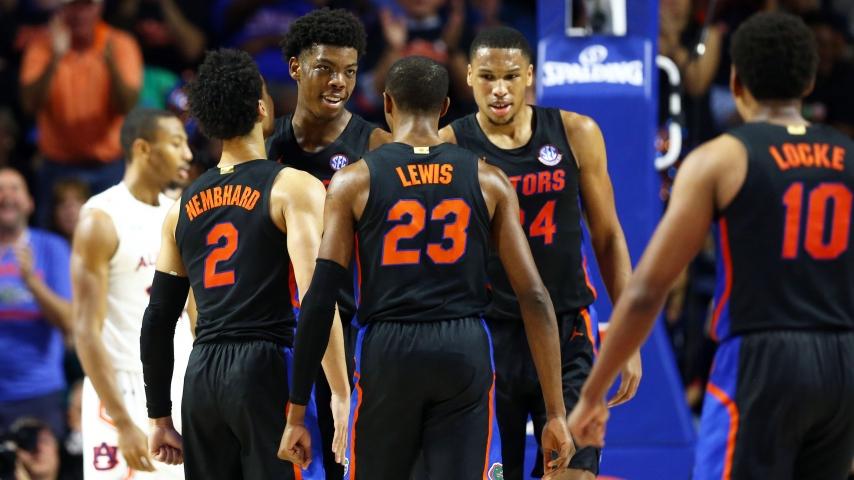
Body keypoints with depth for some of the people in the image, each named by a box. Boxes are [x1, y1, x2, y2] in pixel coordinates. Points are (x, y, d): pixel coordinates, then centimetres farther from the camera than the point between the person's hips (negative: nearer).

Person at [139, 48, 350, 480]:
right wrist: (341, 396, -16)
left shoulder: (184, 206, 14)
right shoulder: (293, 188, -3)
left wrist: (159, 417, 21)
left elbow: (157, 320, 15)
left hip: (202, 377, 5)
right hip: (268, 366, -5)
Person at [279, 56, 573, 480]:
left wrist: (296, 414, 2)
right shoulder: (488, 181, 6)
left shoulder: (354, 181, 3)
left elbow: (320, 299, -2)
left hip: (387, 351, -1)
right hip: (466, 351, 1)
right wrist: (555, 413, 6)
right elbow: (534, 296, 3)